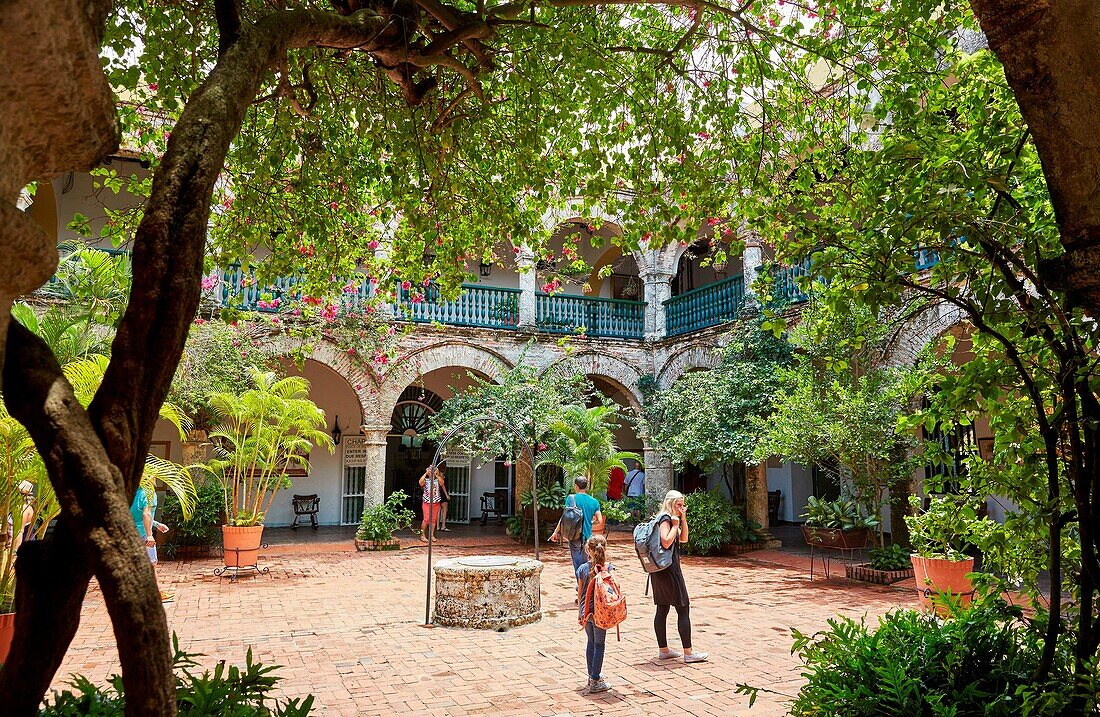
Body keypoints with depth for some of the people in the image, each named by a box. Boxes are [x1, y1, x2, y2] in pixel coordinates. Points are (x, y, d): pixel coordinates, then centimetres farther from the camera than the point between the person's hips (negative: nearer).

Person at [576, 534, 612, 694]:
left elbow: (580, 592, 4)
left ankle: (592, 675, 31)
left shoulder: (582, 568, -3)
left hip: (586, 612, 4)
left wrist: (580, 613, 13)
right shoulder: (608, 568, -12)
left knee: (591, 643, 20)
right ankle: (595, 682, 8)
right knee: (599, 645, 6)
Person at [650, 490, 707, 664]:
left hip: (659, 570, 10)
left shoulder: (671, 518, 17)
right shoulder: (665, 519, -13)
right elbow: (666, 542, -24)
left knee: (662, 609, 11)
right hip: (669, 569, -10)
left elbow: (683, 539, 18)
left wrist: (683, 519, 8)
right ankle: (688, 653, -1)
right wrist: (675, 525, -15)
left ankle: (663, 649, 16)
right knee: (683, 610, -4)